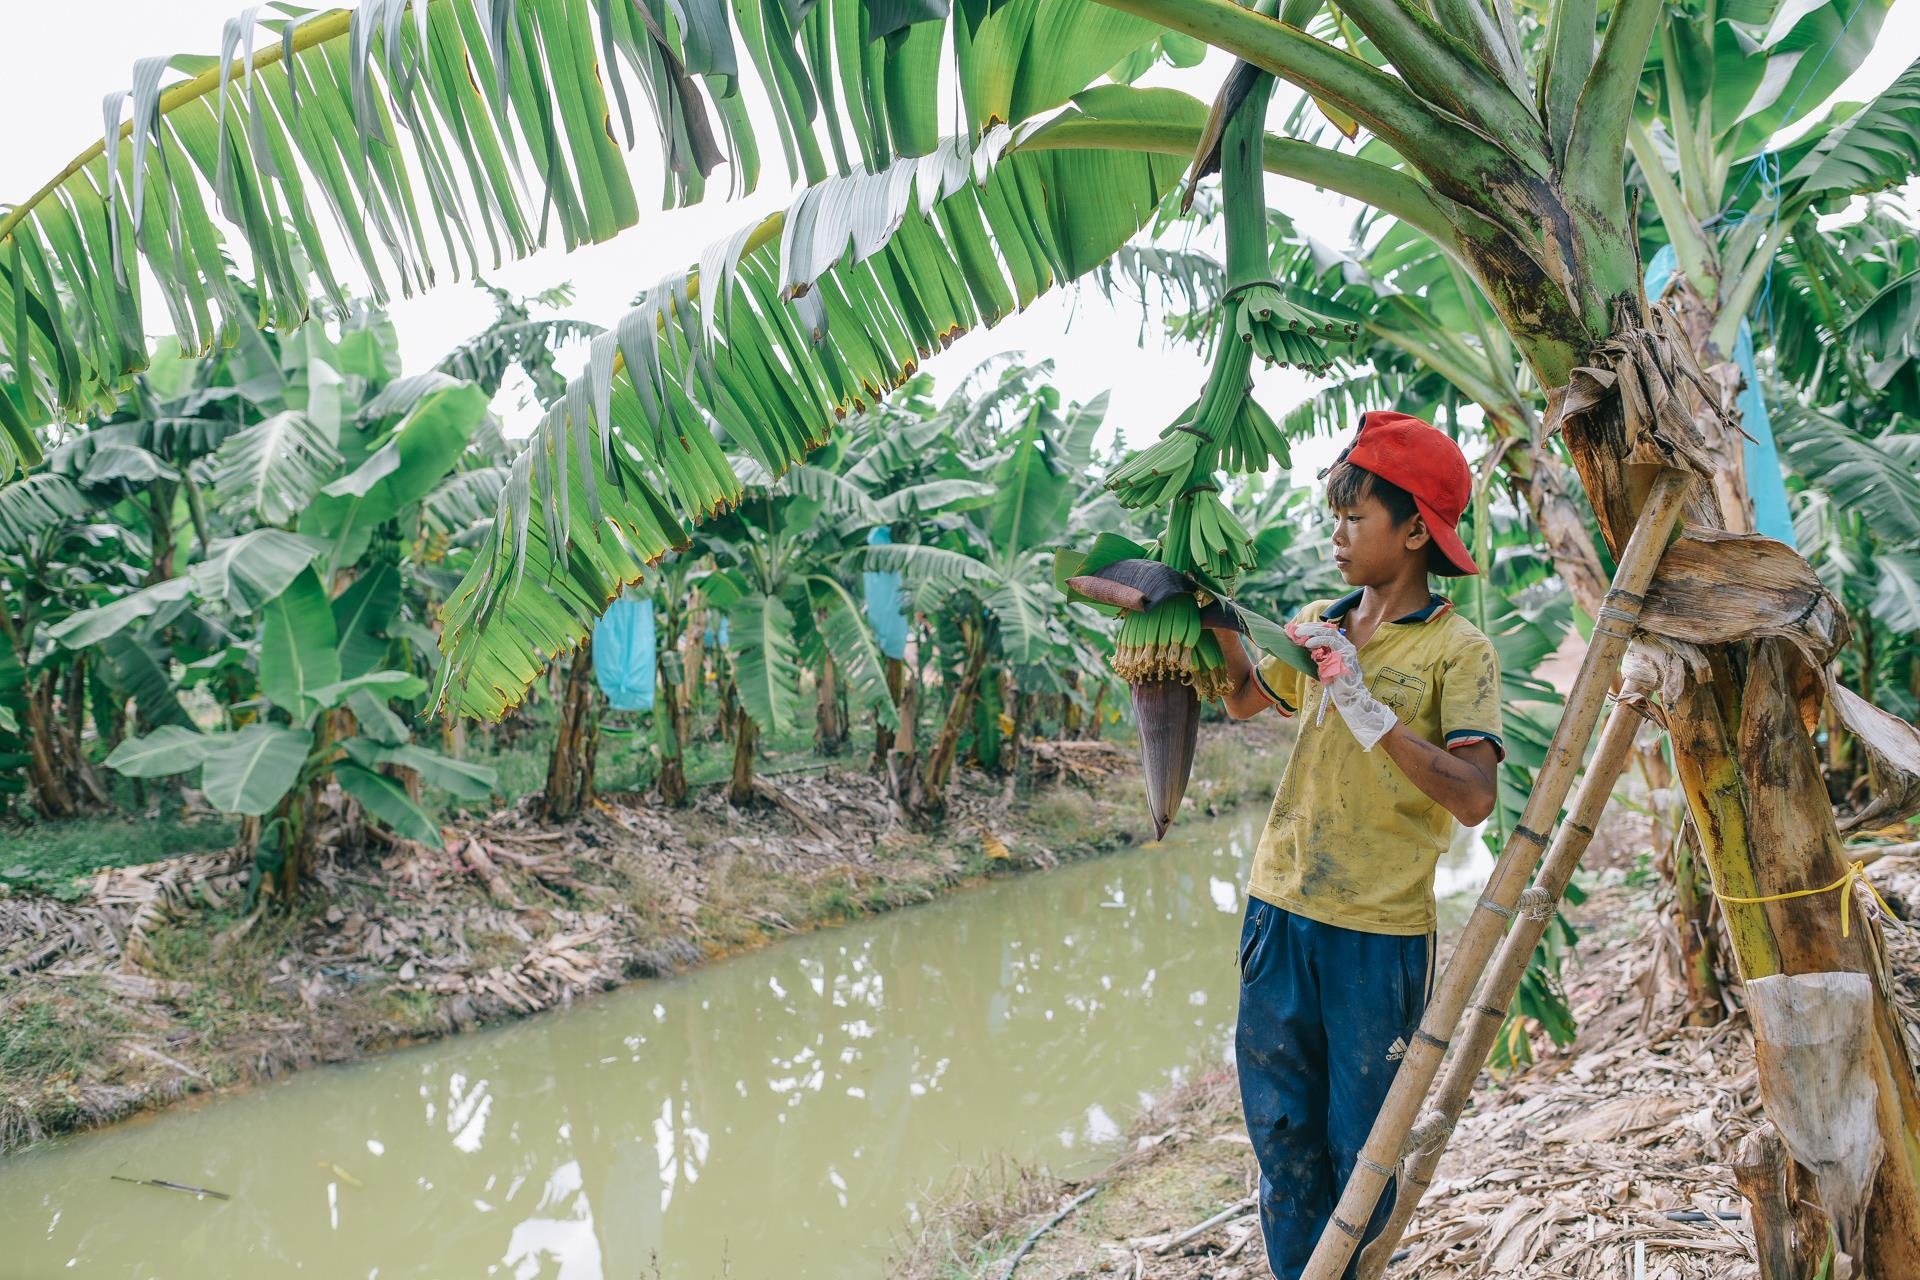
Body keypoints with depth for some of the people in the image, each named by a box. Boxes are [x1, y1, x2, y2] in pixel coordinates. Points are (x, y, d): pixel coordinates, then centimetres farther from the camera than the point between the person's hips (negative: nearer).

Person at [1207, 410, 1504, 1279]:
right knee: (1282, 1133, 16)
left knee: (1361, 1148, 10)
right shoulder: (1320, 624, 7)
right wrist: (1220, 616, 7)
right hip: (1280, 914, 5)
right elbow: (1246, 699, 24)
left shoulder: (1458, 651, -9)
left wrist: (1363, 703, -26)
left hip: (1381, 935, -5)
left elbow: (1473, 797, -22)